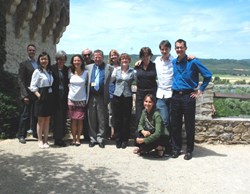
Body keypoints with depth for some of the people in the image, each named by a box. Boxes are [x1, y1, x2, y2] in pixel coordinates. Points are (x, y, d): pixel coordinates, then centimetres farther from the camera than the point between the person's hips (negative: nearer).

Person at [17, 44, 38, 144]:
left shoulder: (38, 64, 12)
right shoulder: (24, 64, -2)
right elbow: (21, 81, -7)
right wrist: (25, 95, -14)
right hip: (28, 94, -4)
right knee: (25, 115, 1)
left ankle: (36, 133, 23)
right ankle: (21, 135, 11)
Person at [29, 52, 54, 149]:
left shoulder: (50, 71, 11)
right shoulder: (37, 71, -4)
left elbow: (52, 84, 11)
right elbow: (33, 86, -8)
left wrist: (52, 95, -1)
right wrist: (39, 95, -16)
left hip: (49, 97, 5)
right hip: (41, 98, -5)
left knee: (47, 119, 8)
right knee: (41, 120, 3)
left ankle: (45, 140, 16)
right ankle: (40, 140, 12)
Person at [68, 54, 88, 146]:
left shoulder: (86, 72, -2)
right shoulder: (70, 72, 2)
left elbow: (88, 84, 4)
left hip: (82, 100, -1)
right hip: (71, 99, 1)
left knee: (80, 120, 2)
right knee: (73, 120, 3)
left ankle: (78, 139, 12)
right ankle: (74, 138, 13)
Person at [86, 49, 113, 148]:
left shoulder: (109, 68, 2)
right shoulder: (89, 67, 11)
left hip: (102, 98, -2)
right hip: (91, 97, 3)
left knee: (102, 120, 5)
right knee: (91, 120, 8)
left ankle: (100, 139, 15)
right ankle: (93, 138, 20)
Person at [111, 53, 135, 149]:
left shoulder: (132, 71, 3)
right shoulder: (116, 70, 7)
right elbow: (110, 80, 6)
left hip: (127, 97, -1)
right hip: (117, 97, 1)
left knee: (126, 119, 5)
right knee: (117, 119, 5)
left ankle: (125, 140, 17)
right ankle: (118, 140, 17)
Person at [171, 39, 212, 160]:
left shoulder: (193, 62, -7)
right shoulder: (173, 63, 9)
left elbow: (208, 75, -4)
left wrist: (200, 90, -3)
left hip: (188, 96, -4)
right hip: (175, 96, 5)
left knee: (189, 126, 4)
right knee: (175, 125, 9)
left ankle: (189, 150, 17)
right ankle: (176, 149, 22)